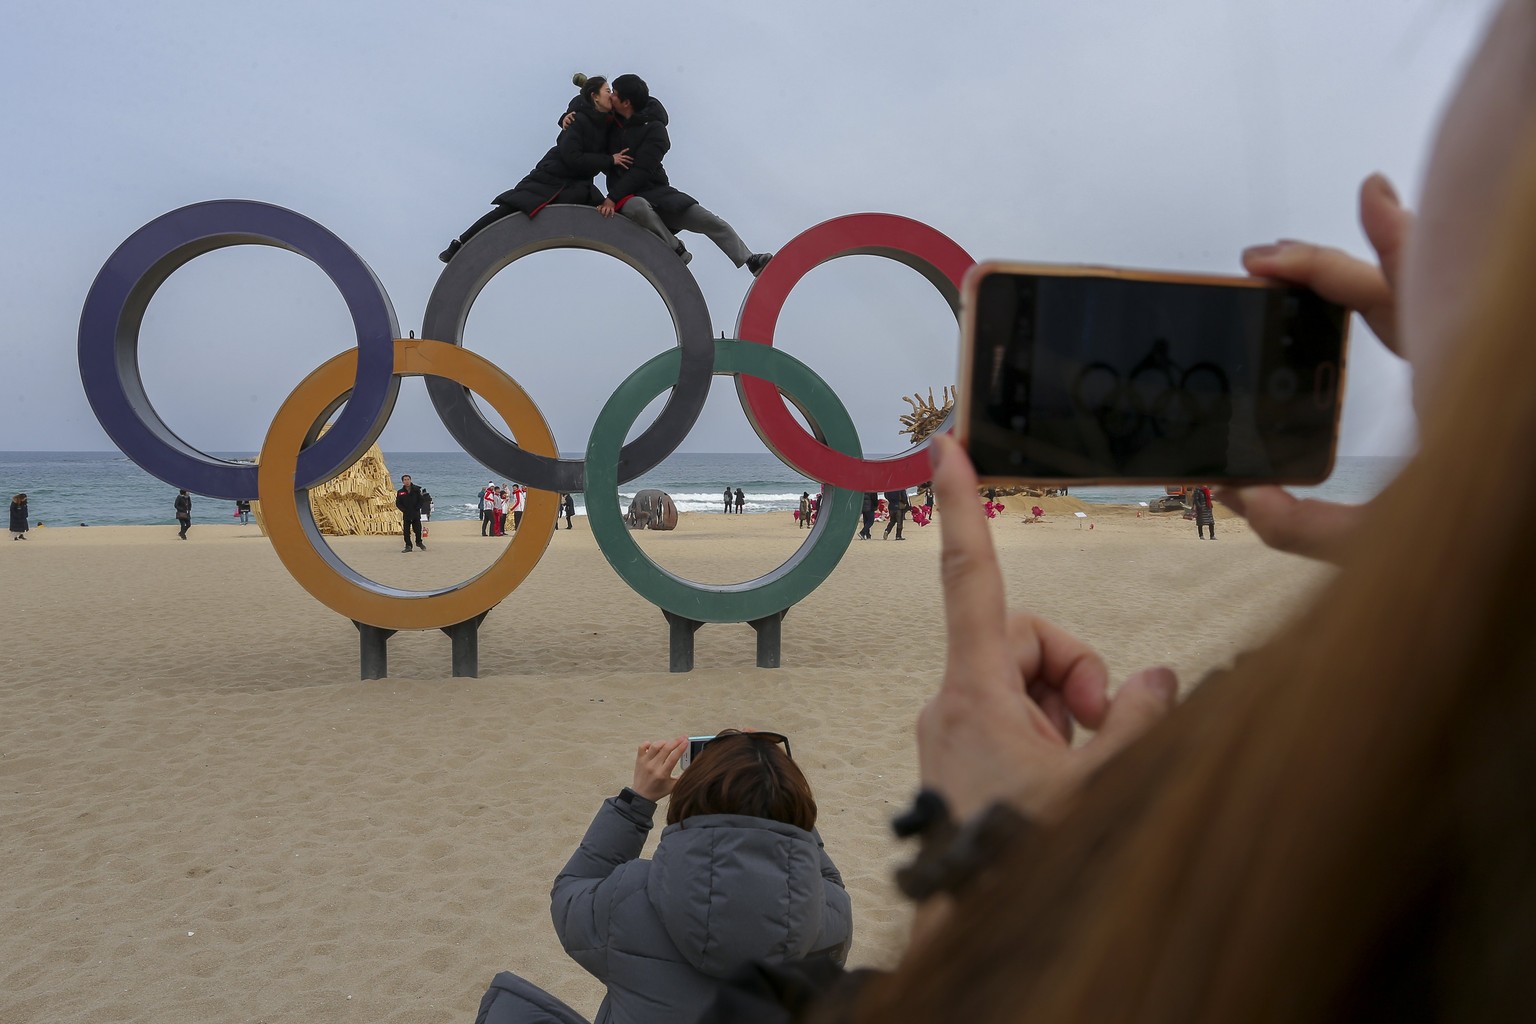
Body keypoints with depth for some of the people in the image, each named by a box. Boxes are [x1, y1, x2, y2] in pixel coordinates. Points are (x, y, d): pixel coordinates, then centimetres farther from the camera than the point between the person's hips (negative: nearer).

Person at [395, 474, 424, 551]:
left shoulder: (416, 490, 1)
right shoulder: (400, 492, 1)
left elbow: (421, 500, 4)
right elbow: (398, 503, 3)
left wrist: (417, 508, -7)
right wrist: (404, 510, -8)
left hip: (416, 514, 0)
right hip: (406, 514, 0)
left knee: (418, 529, 4)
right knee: (406, 531, -3)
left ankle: (419, 542, 27)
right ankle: (408, 546, 4)